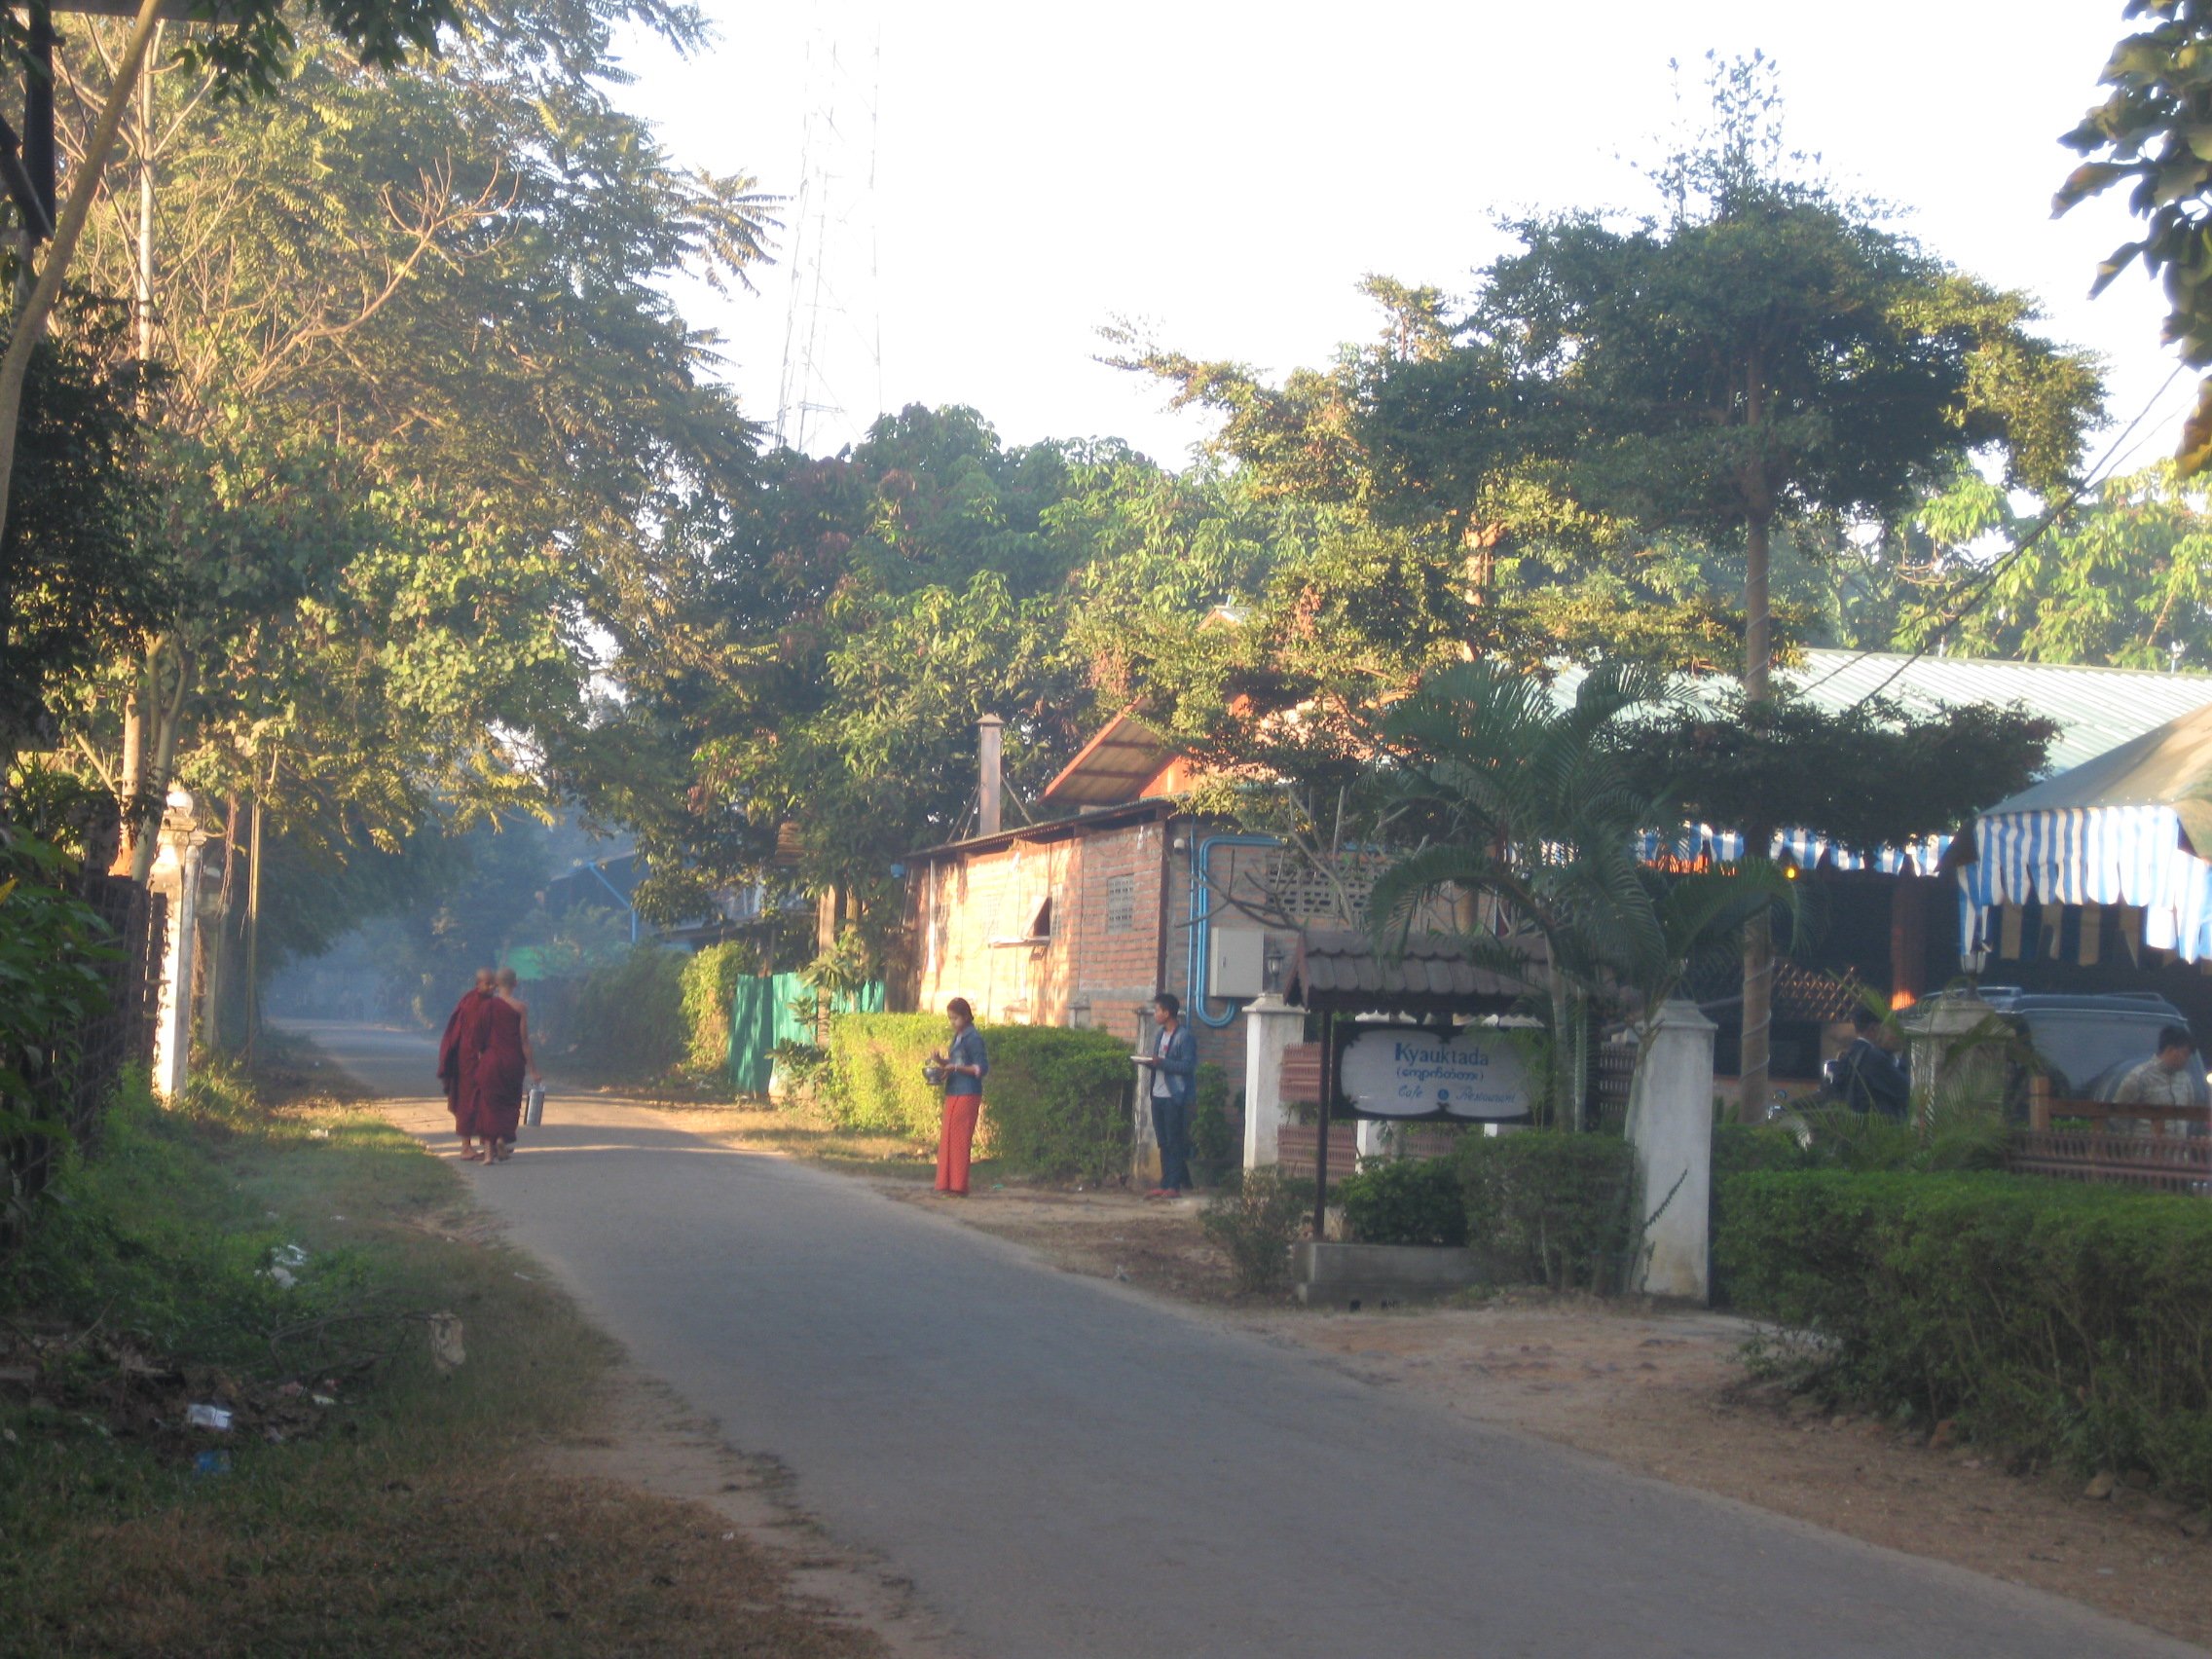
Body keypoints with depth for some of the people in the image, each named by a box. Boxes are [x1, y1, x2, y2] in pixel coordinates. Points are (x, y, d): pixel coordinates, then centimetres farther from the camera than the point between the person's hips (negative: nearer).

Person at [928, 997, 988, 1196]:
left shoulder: (973, 1038, -11)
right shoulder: (957, 1037, 15)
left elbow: (982, 1068, -14)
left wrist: (956, 1067, -19)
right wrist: (941, 1061, 6)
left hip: (967, 1095, -9)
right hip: (953, 1093, 9)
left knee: (959, 1140, -7)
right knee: (947, 1140, 8)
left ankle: (958, 1187, -4)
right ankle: (947, 1184, 12)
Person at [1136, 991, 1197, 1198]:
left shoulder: (1184, 1037, -10)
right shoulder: (1160, 1034, 16)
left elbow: (1188, 1065, -17)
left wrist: (1160, 1062, -22)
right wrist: (1148, 1062, 1)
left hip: (1175, 1097, -8)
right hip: (1158, 1095, 8)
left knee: (1175, 1143, -5)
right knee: (1163, 1143, 10)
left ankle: (1174, 1186, -2)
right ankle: (1164, 1184, 14)